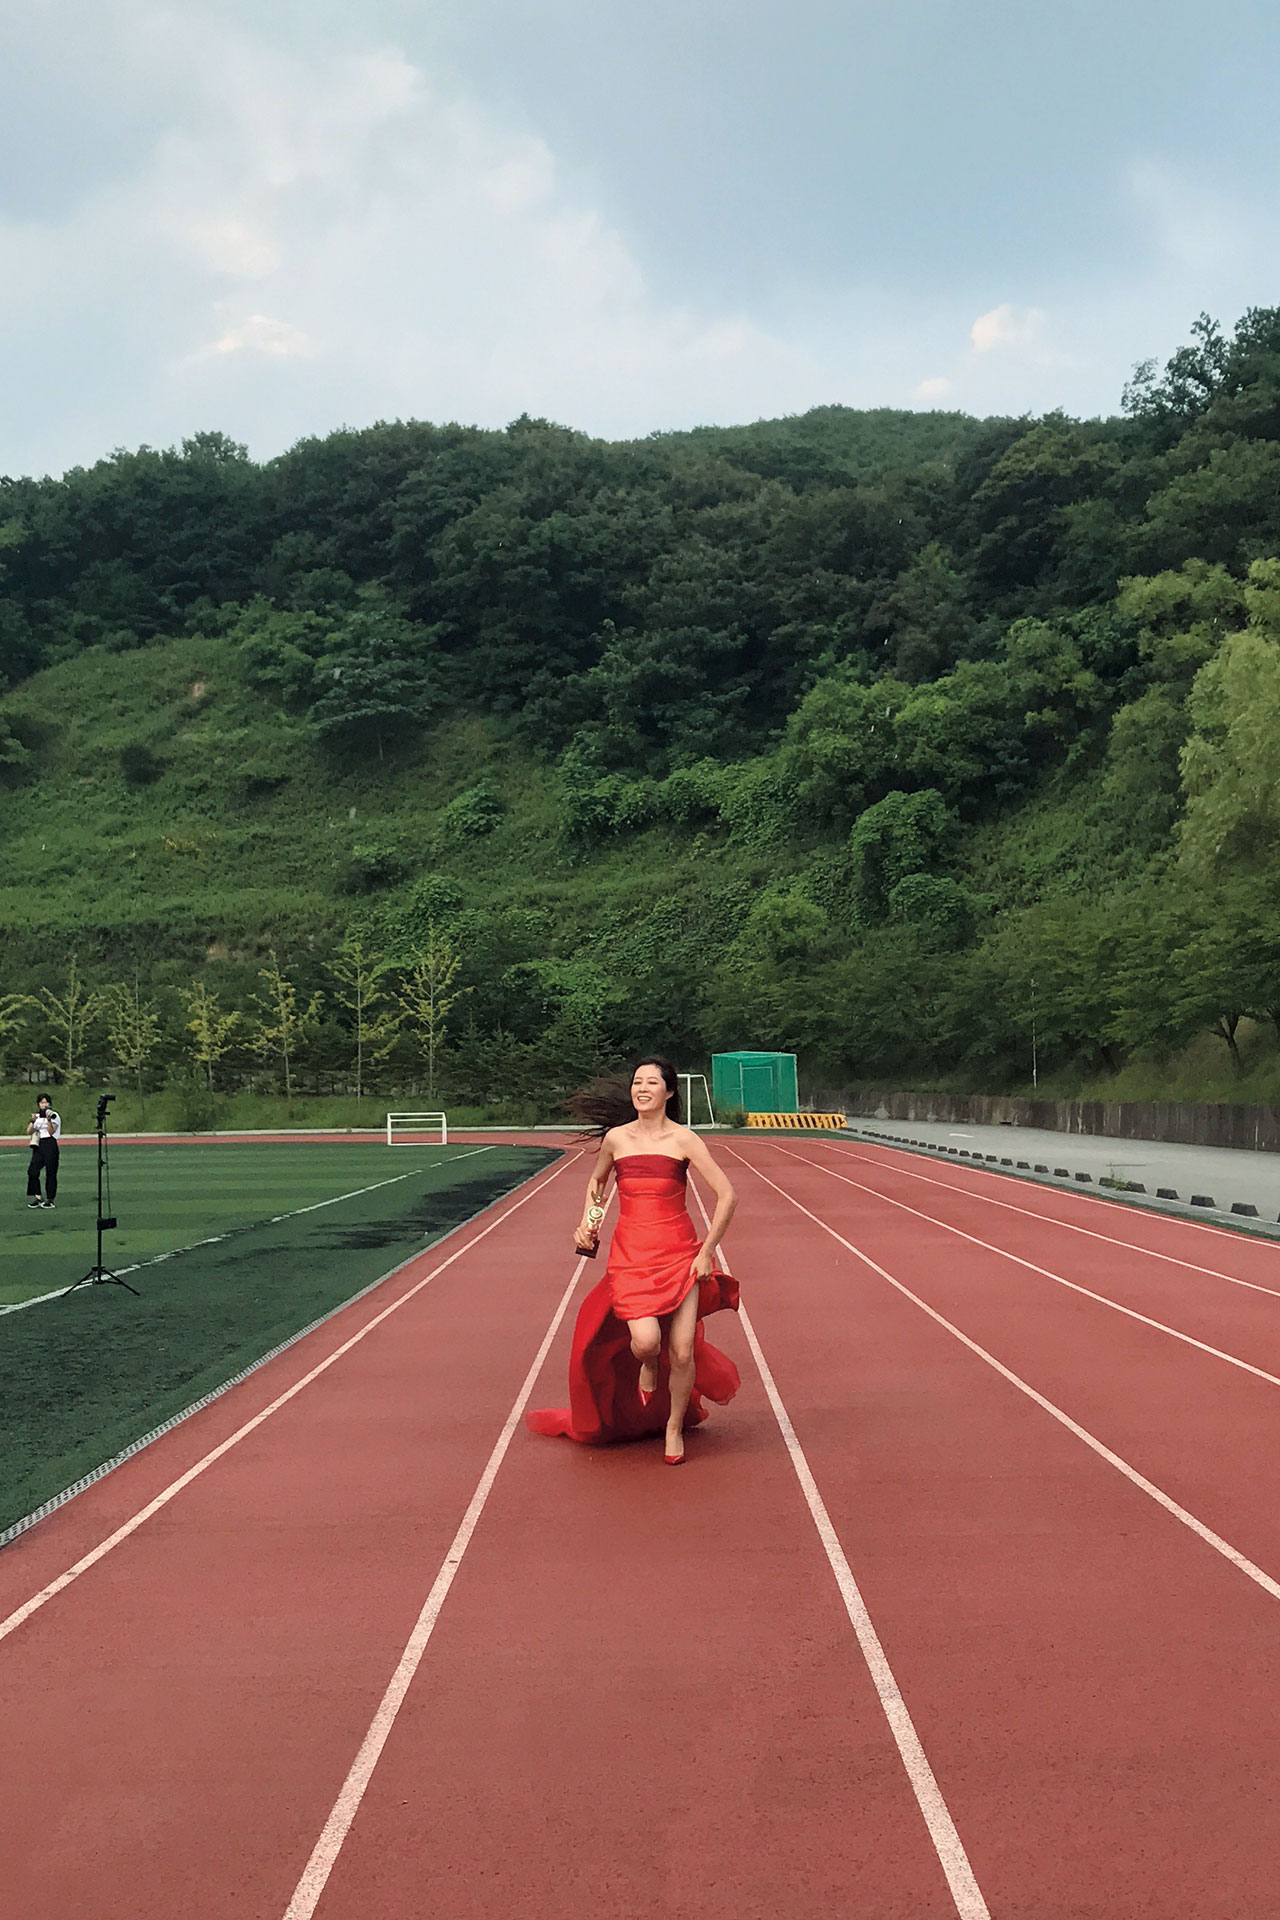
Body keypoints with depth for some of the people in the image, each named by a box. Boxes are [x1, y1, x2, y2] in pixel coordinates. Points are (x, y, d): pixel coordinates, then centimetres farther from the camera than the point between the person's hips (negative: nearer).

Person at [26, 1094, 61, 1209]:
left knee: (50, 1172, -4)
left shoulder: (54, 1115, 1)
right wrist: (33, 1121, -10)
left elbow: (51, 1131, -11)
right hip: (38, 1145, 5)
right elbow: (29, 1132, 6)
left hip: (50, 1145, -5)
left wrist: (48, 1119, -23)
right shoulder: (36, 1116, 14)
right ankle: (37, 1198, 5)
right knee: (32, 1171, -6)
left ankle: (50, 1199, 2)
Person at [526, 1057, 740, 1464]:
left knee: (682, 1351, -3)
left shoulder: (683, 1140, -5)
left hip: (678, 1254, -1)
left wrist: (706, 1252, -6)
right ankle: (647, 1369, 19)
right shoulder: (616, 1138, 3)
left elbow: (727, 1196, -5)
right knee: (645, 1341, -20)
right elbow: (597, 1181, 24)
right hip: (630, 1255, 1)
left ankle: (674, 1427, 23)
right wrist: (587, 1220, 9)